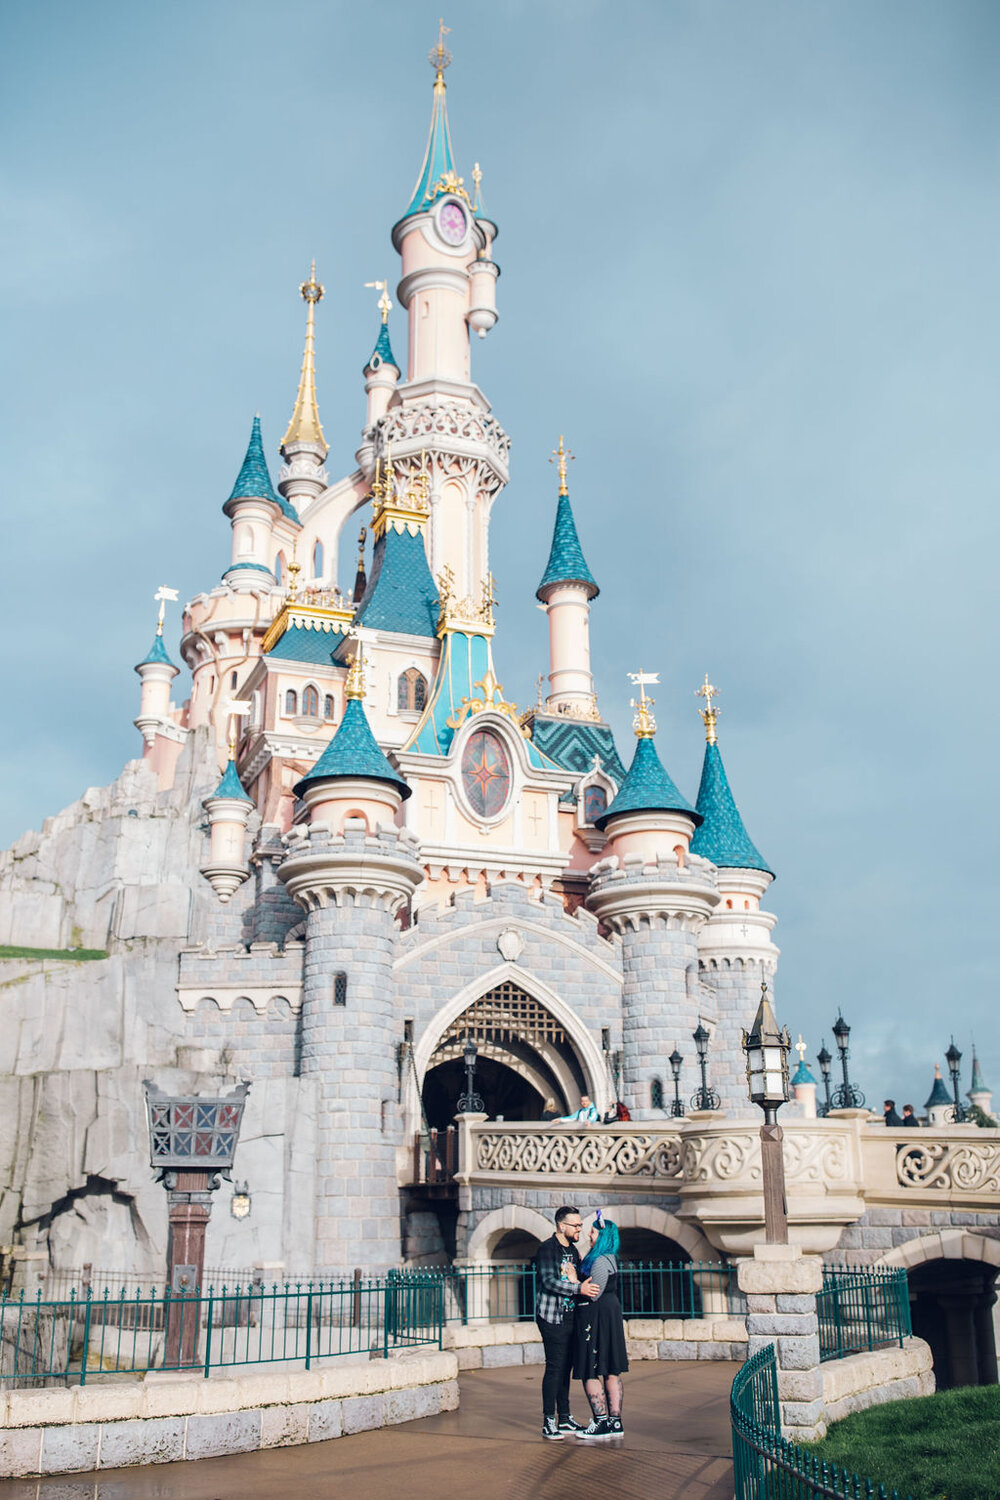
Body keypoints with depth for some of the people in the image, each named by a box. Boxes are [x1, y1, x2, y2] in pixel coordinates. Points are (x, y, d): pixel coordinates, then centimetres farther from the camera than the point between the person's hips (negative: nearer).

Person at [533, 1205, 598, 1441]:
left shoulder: (573, 1250, 15)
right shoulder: (547, 1248, -10)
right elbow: (549, 1281, -20)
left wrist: (590, 1286, 1)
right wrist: (578, 1289, -26)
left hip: (570, 1316, 8)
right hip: (552, 1317, -7)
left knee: (565, 1368, 11)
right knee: (555, 1367, -8)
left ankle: (564, 1419, 19)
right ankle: (548, 1423, -2)